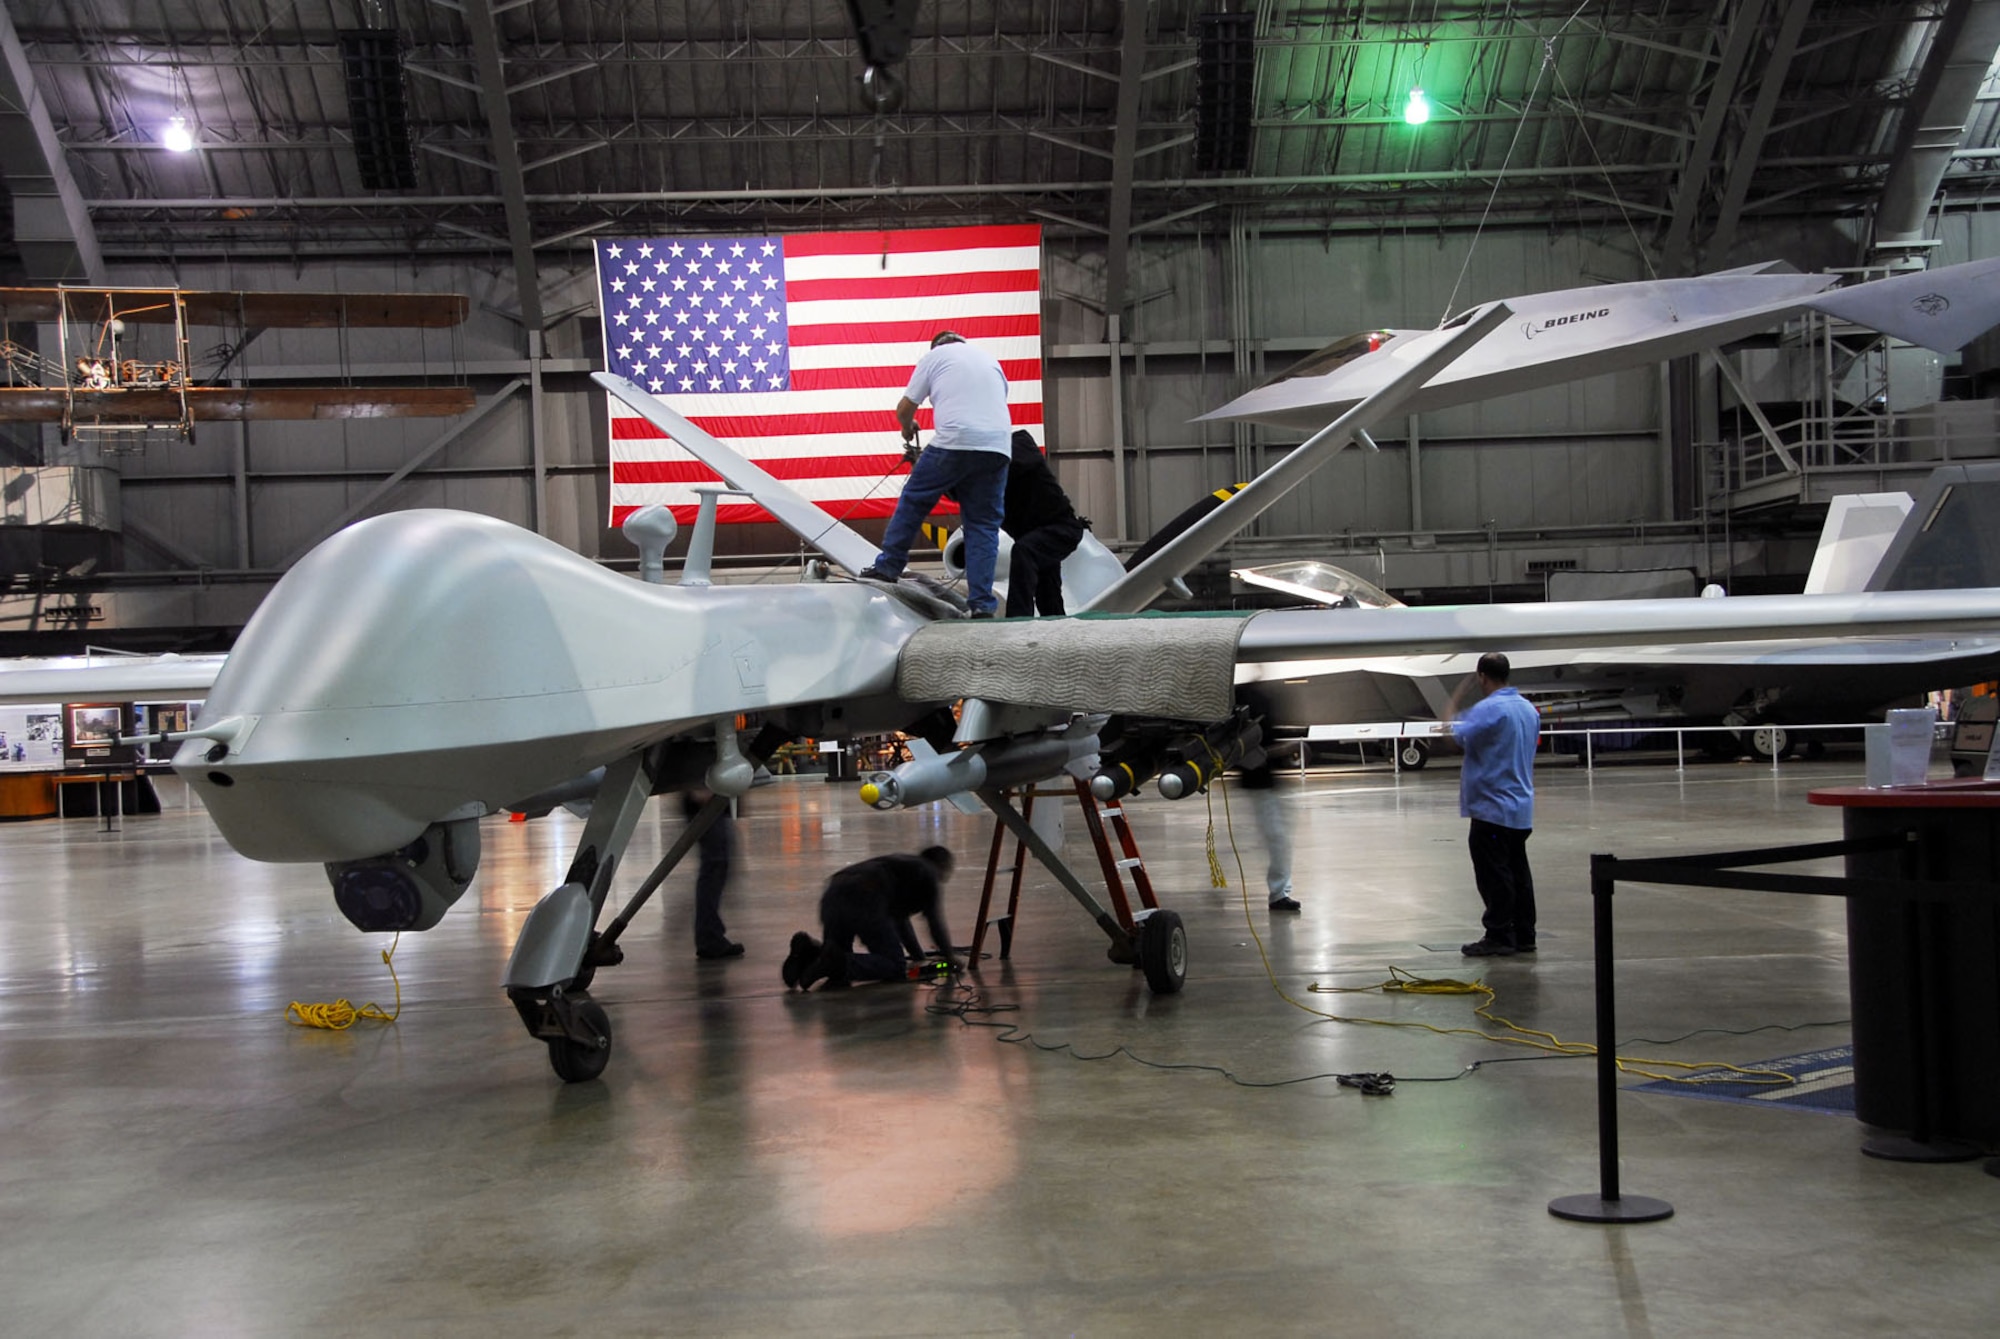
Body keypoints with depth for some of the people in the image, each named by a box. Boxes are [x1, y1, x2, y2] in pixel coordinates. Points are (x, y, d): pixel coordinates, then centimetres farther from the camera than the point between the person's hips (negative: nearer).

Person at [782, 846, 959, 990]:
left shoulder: (904, 864, 40)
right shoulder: (929, 873, 19)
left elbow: (900, 918, 45)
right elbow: (934, 920, 12)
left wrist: (919, 955, 48)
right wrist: (948, 954, 25)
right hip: (866, 900, -8)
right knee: (895, 966, -4)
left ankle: (809, 951, -8)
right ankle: (839, 962, -25)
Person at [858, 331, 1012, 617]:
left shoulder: (935, 356, 14)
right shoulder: (990, 359, 28)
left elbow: (904, 408, 14)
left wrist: (908, 430, 35)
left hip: (953, 443, -4)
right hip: (998, 448, 4)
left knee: (913, 502, 13)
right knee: (984, 524, 6)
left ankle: (888, 566, 18)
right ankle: (982, 604, 2)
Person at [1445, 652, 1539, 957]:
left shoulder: (1489, 709, -17)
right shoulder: (1528, 708, 11)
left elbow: (1459, 736, -19)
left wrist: (1452, 713, 1)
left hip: (1492, 807, -9)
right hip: (1521, 808, 9)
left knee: (1494, 874, -3)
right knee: (1518, 871, 13)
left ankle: (1499, 937, -1)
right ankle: (1524, 934, 17)